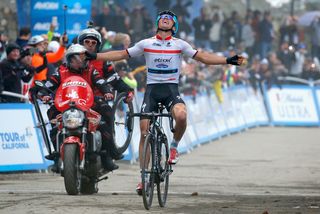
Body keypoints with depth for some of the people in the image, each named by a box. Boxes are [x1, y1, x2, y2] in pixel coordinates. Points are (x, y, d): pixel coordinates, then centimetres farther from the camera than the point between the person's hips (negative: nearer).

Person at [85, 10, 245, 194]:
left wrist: (227, 61, -5)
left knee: (181, 116, -33)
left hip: (171, 89, -1)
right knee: (144, 132, -5)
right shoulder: (146, 44, 8)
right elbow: (122, 55, 12)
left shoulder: (179, 44, 6)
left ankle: (174, 146, -4)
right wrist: (94, 56, 8)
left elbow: (202, 57, 5)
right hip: (152, 89, 1)